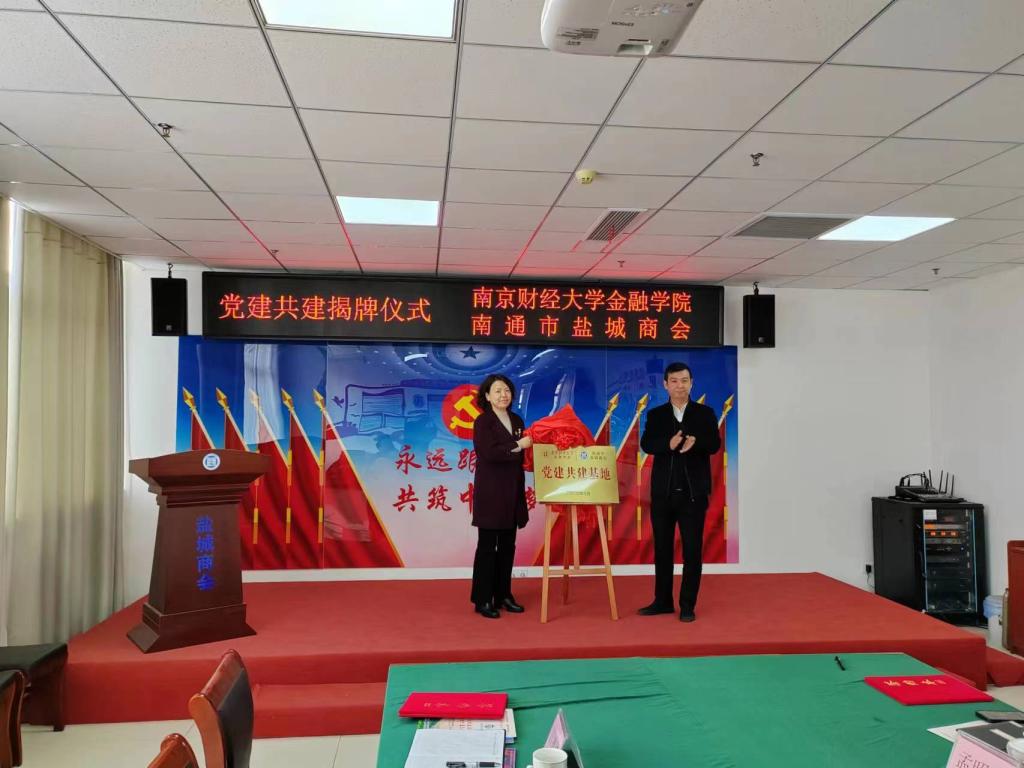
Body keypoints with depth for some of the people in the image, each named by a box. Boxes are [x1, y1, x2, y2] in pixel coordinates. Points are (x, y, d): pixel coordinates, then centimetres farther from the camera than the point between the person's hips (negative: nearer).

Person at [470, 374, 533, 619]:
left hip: (512, 492, 6)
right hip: (490, 492, -6)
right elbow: (488, 453, -20)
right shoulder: (482, 422, -7)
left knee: (508, 545, 11)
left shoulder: (517, 421, 12)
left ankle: (503, 595, 22)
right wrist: (518, 445, -20)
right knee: (487, 546, 0)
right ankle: (482, 600, 8)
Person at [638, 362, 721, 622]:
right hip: (662, 492, 2)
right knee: (662, 548, 9)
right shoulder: (656, 415, 5)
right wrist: (668, 444, -30)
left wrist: (695, 441, -32)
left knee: (692, 549, 2)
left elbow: (714, 445, -9)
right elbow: (646, 444, -9)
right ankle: (663, 601, 21)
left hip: (693, 493, -1)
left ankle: (688, 605, 12)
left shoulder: (705, 413, 3)